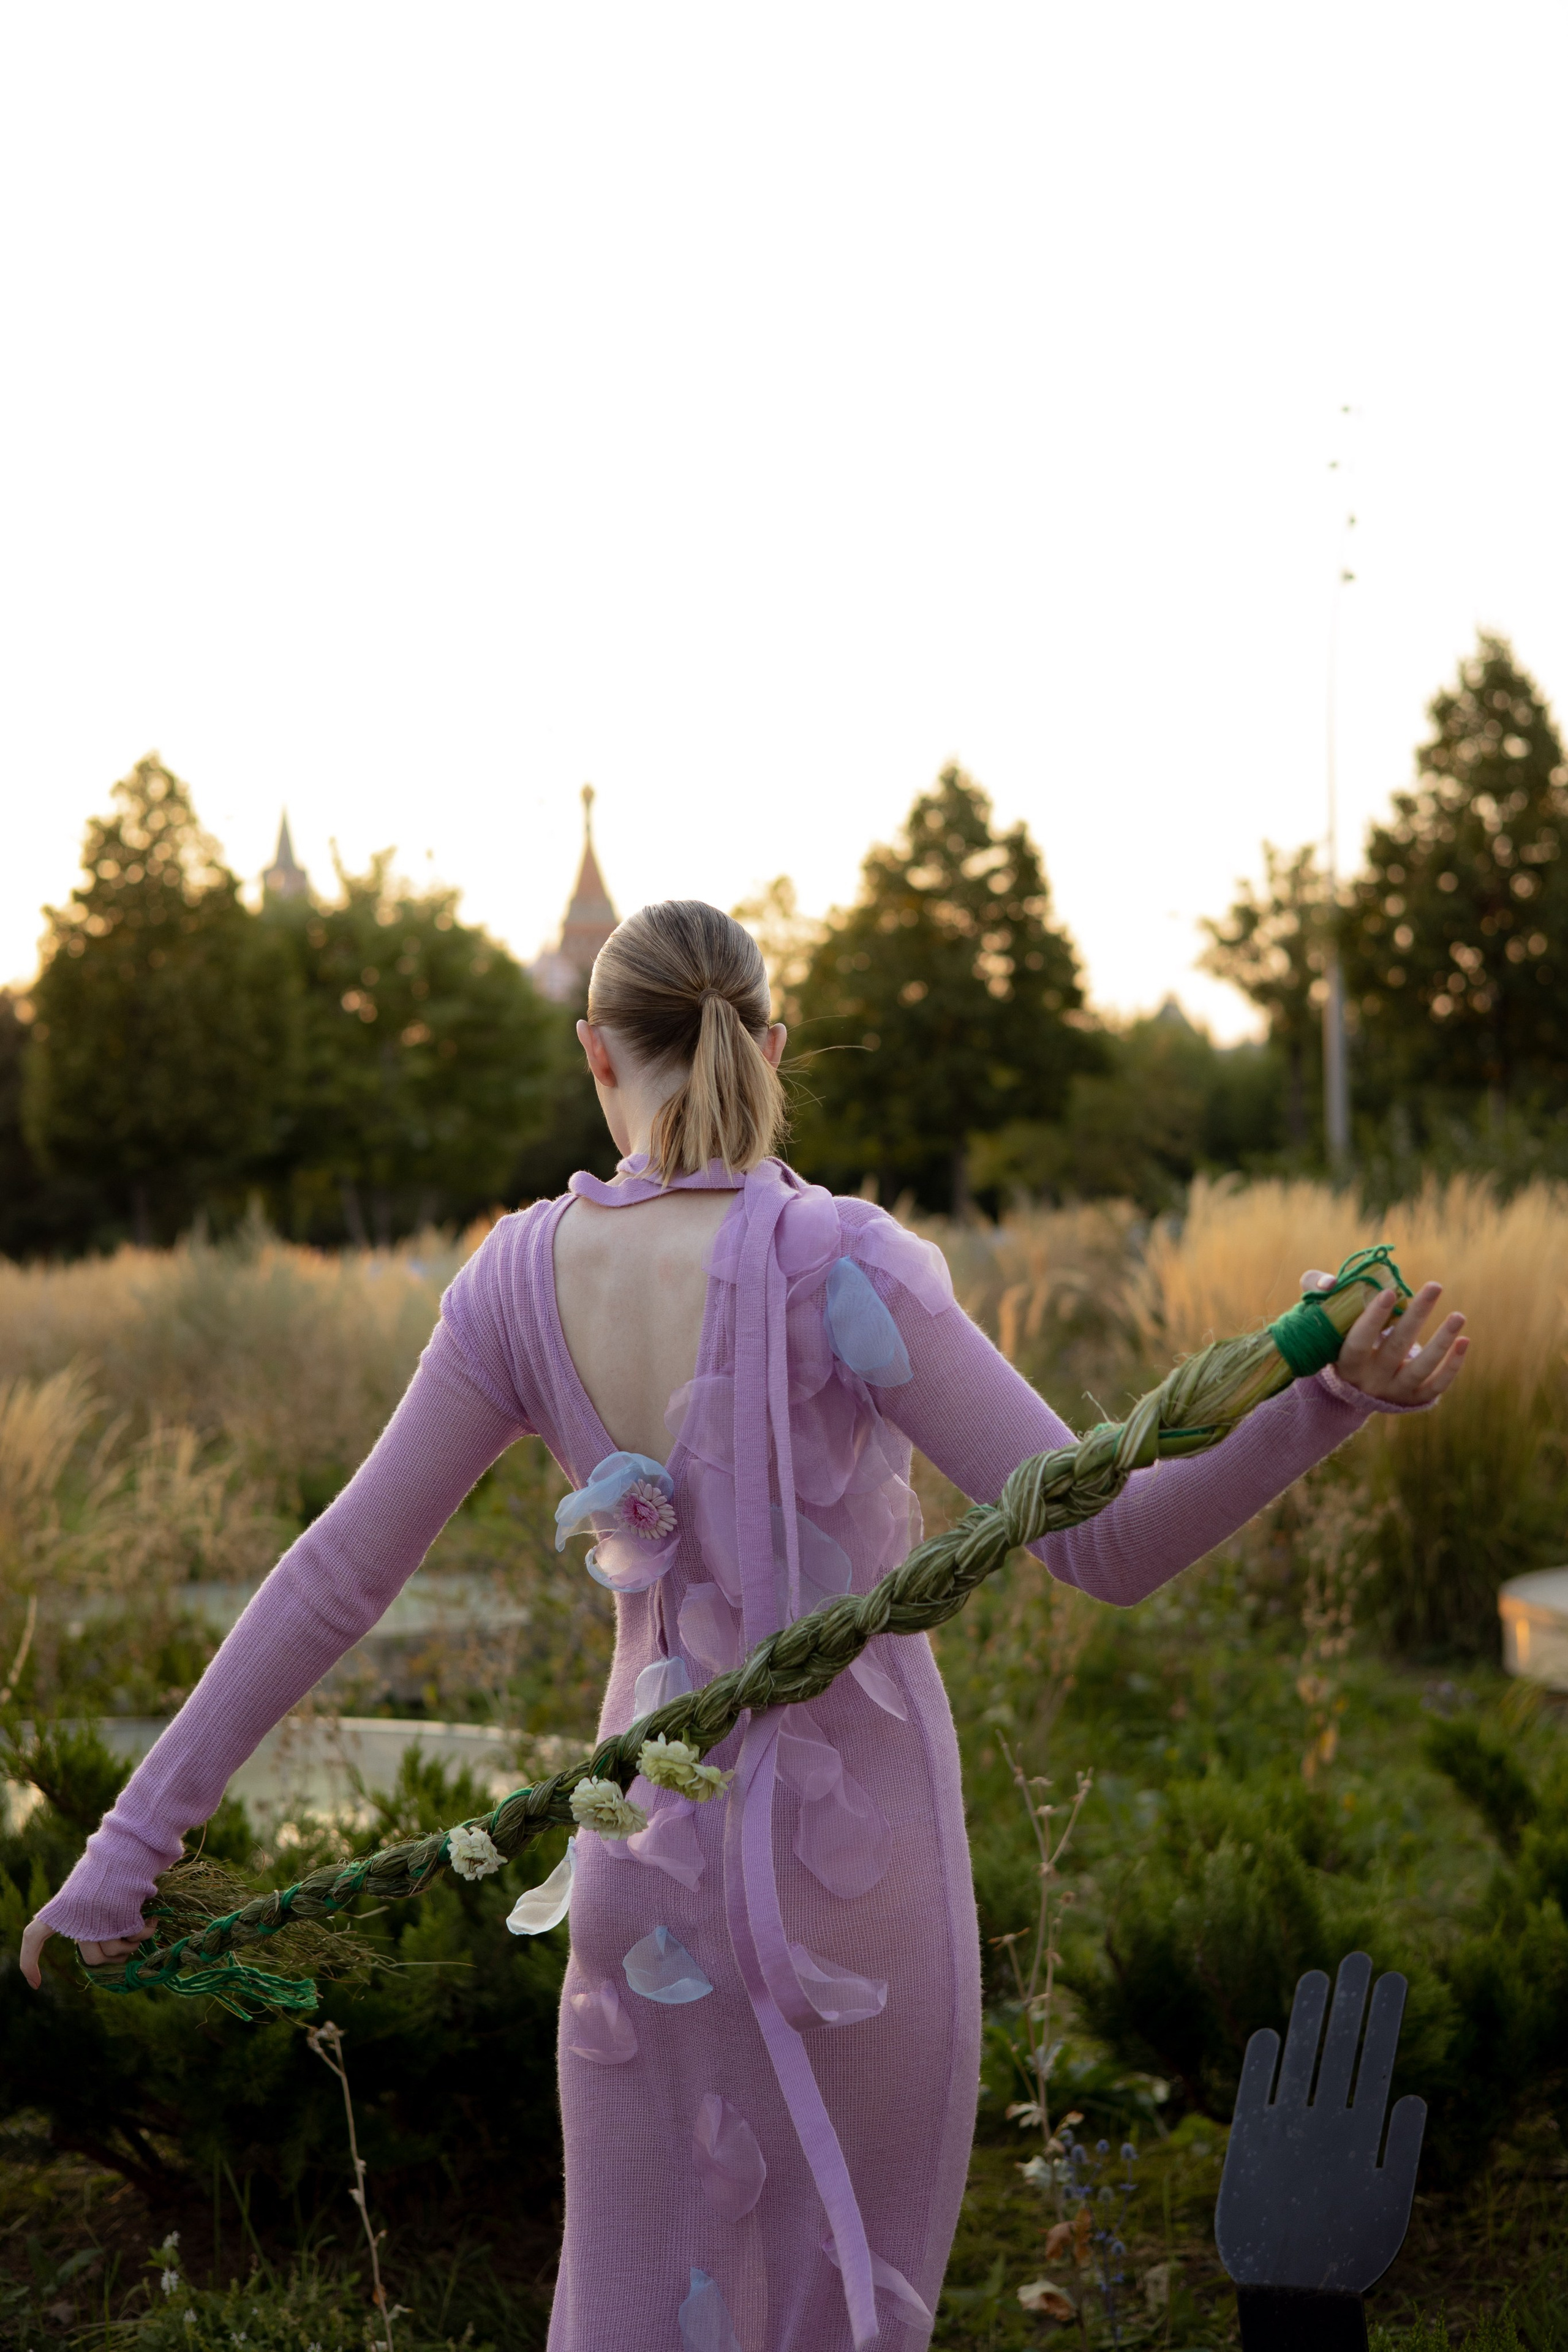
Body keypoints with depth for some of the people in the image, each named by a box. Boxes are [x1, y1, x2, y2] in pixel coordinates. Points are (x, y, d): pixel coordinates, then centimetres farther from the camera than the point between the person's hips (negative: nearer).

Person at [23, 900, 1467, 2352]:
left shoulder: (523, 1278, -7)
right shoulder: (838, 1266, -19)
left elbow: (336, 1577, -7)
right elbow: (1107, 1546, -22)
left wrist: (140, 1834, -1)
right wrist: (1333, 1404, -27)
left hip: (658, 1840, 3)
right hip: (855, 1846, -3)